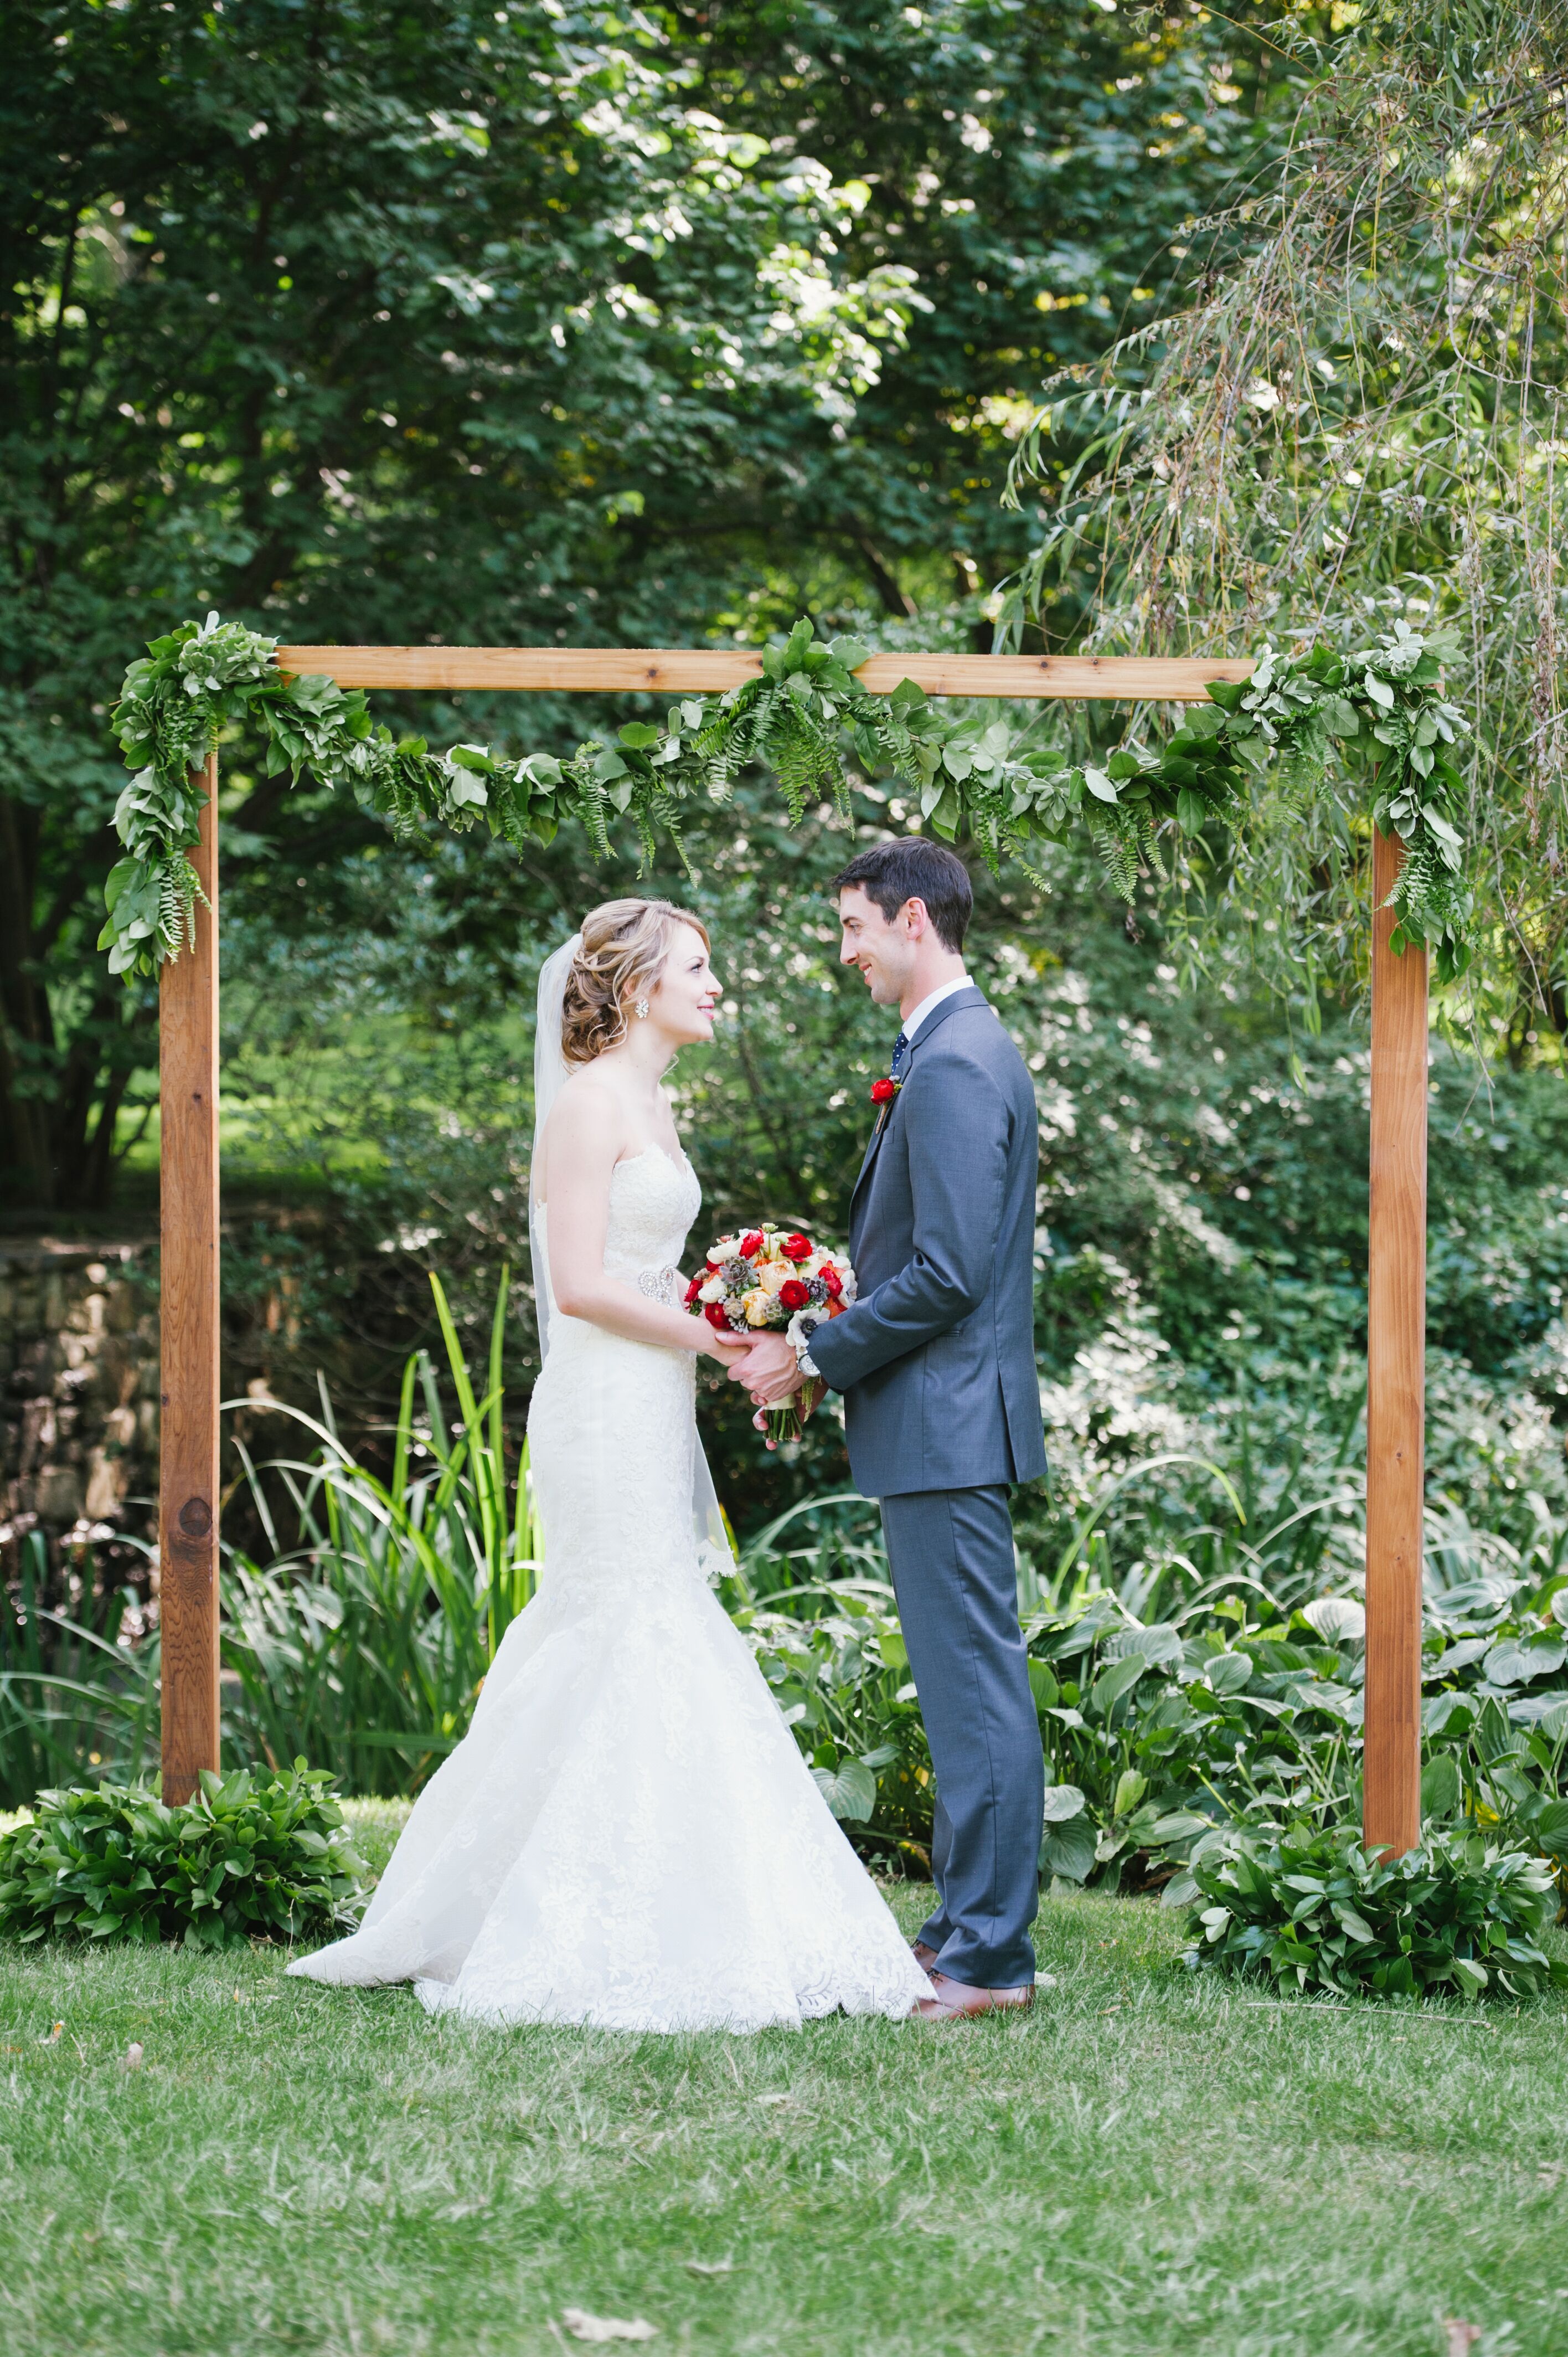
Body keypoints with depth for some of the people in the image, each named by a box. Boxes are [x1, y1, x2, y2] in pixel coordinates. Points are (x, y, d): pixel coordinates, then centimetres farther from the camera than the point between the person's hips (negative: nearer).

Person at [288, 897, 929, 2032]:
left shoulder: (651, 1104, 17)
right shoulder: (592, 1101, -12)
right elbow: (581, 1284, -18)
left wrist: (735, 1323, 7)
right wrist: (710, 1337, -13)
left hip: (653, 1412, 10)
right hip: (609, 1412, -10)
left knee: (607, 1642, 10)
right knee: (633, 1648, -9)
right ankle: (609, 1943, -5)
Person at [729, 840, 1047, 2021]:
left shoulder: (955, 1065, -17)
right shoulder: (966, 1049, 16)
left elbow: (945, 1273, -22)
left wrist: (815, 1355, -13)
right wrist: (827, 1339, 13)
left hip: (946, 1424, -11)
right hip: (945, 1424, 11)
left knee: (975, 1688, -7)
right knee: (971, 1687, 14)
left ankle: (987, 1957, -4)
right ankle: (975, 1925, 21)